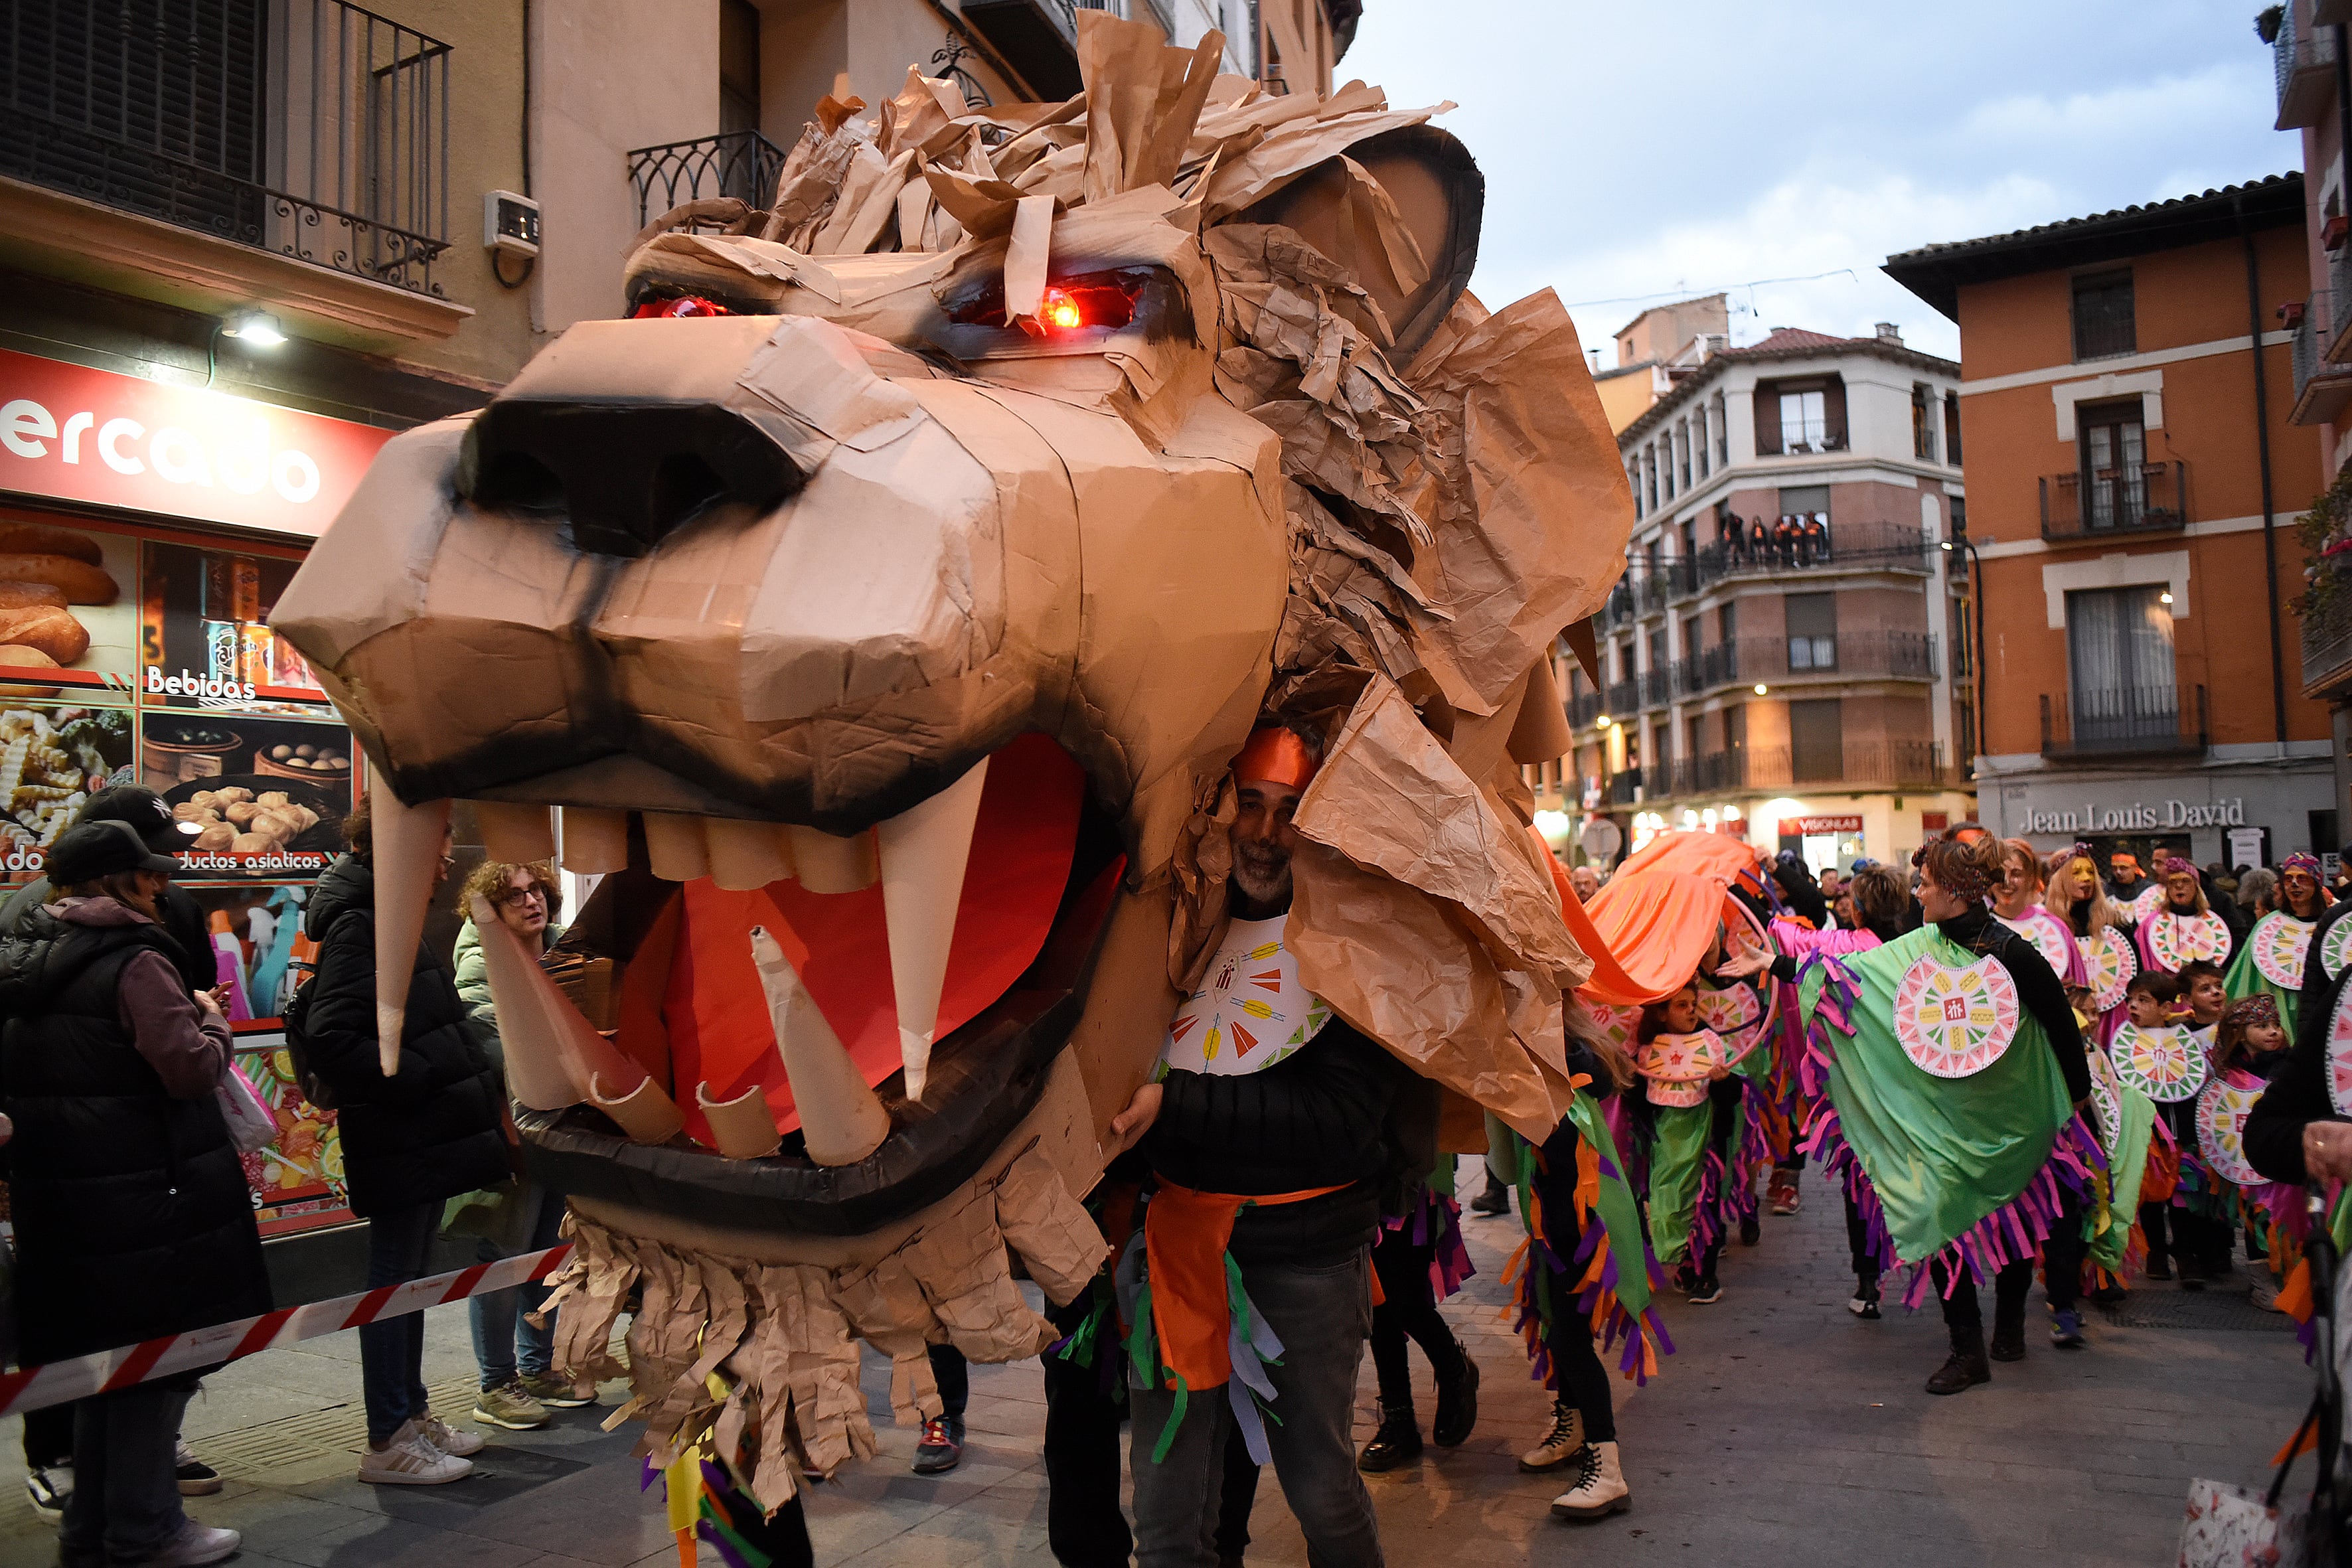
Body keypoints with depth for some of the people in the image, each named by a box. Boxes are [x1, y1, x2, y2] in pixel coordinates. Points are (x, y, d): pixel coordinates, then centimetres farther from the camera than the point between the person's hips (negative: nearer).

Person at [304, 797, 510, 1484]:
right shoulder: (358, 926, -16)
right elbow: (331, 1042, -26)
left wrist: (478, 1086, 10)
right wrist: (419, 1079, -21)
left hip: (426, 1136, 10)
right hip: (399, 1141, -10)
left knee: (409, 1275, 18)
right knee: (396, 1279, -1)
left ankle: (412, 1413, 30)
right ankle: (388, 1441, 10)